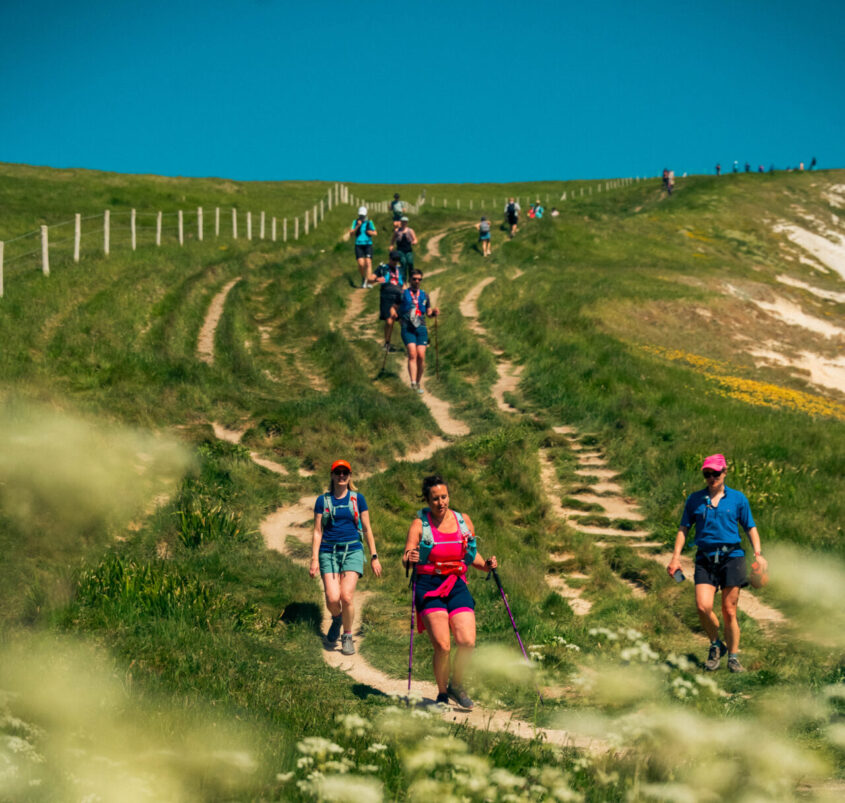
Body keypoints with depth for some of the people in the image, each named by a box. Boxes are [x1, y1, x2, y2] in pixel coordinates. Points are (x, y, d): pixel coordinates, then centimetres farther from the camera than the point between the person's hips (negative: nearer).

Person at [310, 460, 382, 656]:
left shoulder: (357, 499, 7)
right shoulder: (323, 500, 7)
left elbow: (367, 529, 10)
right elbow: (317, 531, 7)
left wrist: (374, 557, 8)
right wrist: (314, 559, 0)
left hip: (352, 551, 0)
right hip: (328, 552, 1)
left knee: (346, 596, -16)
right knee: (332, 598, -13)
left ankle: (347, 637, 6)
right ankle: (337, 619, 23)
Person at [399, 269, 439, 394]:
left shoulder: (424, 295, 16)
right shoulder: (403, 293, 9)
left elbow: (429, 313, 21)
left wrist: (434, 312, 0)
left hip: (421, 328, 2)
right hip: (407, 328, -2)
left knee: (421, 356, -8)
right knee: (412, 353, -20)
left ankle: (419, 383, 8)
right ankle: (413, 382, -28)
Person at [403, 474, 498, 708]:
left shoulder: (464, 521, 9)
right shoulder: (419, 524, -1)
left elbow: (472, 554, 20)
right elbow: (406, 559, -8)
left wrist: (486, 565, 1)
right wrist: (409, 559, -30)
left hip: (457, 586, 3)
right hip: (429, 587, -3)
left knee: (467, 642, -11)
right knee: (442, 646, -13)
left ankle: (455, 686, 16)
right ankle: (442, 694, 9)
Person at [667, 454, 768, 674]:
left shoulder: (738, 499, 8)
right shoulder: (695, 499, 10)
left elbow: (750, 528, 12)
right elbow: (684, 528, 14)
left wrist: (758, 553, -1)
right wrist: (676, 556, 6)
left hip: (731, 557, -1)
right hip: (705, 558, 1)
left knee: (729, 611, -1)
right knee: (703, 607, -15)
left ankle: (733, 657, 13)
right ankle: (716, 645, 10)